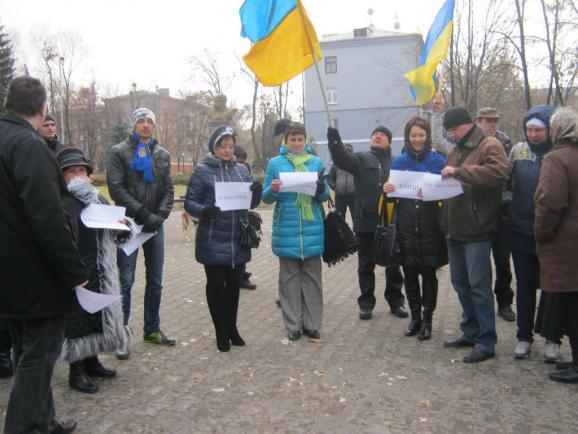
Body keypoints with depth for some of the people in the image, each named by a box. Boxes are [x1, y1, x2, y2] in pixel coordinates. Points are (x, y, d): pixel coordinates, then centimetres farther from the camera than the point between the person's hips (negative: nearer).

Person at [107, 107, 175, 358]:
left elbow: (168, 190, 8)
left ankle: (152, 329, 23)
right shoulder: (120, 152, 0)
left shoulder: (162, 154, 12)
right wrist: (143, 213, -15)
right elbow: (116, 188, -9)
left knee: (155, 281, 10)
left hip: (155, 224, 5)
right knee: (125, 281, -4)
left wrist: (160, 215, -9)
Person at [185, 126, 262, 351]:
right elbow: (189, 202, -5)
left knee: (234, 284, 13)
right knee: (216, 284, 6)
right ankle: (221, 332, 21)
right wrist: (204, 210, -26)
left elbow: (251, 202, 10)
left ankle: (232, 328, 30)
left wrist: (257, 193, -13)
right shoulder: (202, 170, -5)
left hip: (238, 240, 4)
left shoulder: (241, 169, 7)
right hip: (213, 241, -4)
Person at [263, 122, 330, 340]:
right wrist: (272, 189, -18)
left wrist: (322, 187, -14)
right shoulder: (275, 163, 4)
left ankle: (312, 324, 14)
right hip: (287, 229, -1)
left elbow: (325, 196, 8)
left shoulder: (316, 162, 7)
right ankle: (293, 325, 13)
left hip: (312, 229, 1)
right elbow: (266, 197, 4)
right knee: (289, 278, 4)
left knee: (312, 277, 5)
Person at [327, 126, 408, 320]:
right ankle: (366, 303, 21)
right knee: (366, 265, 9)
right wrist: (333, 134, -26)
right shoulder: (361, 159, 4)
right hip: (366, 221, 0)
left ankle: (395, 301, 25)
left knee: (393, 264, 11)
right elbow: (341, 159, -14)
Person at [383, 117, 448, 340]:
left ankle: (427, 320, 16)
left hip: (430, 227, -2)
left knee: (428, 273, 4)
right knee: (409, 273, 8)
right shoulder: (399, 162, 7)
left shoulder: (438, 161, 0)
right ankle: (415, 317, 22)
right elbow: (392, 193, 12)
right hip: (406, 227, 2)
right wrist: (387, 189, -11)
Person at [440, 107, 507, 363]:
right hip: (455, 229, 9)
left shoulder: (490, 146, -6)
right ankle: (470, 333, 27)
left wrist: (459, 171, -25)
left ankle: (486, 342, 5)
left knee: (479, 286, -5)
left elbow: (497, 173, -24)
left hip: (477, 230, -9)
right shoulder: (455, 151, 19)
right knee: (460, 283, 15)